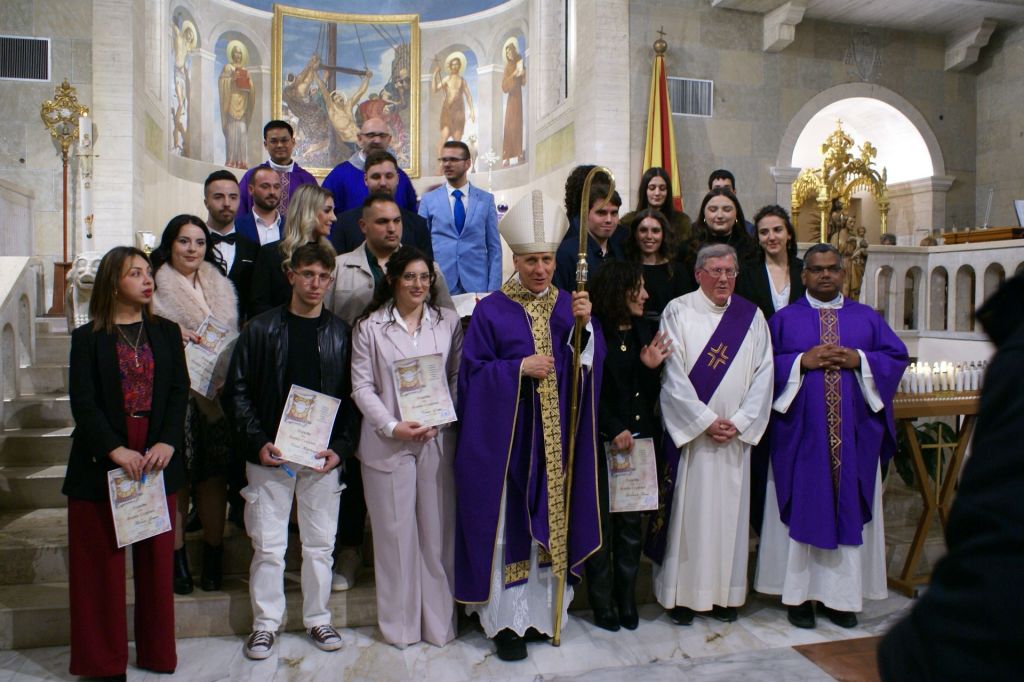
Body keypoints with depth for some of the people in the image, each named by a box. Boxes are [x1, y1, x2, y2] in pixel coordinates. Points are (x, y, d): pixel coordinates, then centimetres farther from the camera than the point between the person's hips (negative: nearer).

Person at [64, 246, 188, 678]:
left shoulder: (166, 332, 8)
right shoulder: (87, 338, 1)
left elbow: (179, 391, 3)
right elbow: (83, 402, -6)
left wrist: (167, 443, -11)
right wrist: (115, 450, -17)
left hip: (157, 459, 2)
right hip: (101, 463, -2)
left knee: (156, 559, 9)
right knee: (102, 563, 6)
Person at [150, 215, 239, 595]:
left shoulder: (221, 287, 13)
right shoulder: (156, 287, 1)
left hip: (215, 395, 3)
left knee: (214, 477, 6)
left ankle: (213, 562, 18)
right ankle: (177, 560, 14)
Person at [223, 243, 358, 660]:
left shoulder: (341, 334, 4)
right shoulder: (261, 329, 0)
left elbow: (352, 397, 5)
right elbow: (237, 390, 1)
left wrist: (340, 448, -6)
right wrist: (258, 442, -9)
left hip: (323, 456, 1)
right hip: (270, 455, -1)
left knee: (320, 543, 10)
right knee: (268, 545, 6)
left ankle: (318, 619, 27)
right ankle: (265, 623, 23)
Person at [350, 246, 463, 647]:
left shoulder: (449, 323, 6)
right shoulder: (370, 327, 2)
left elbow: (458, 379, 6)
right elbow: (362, 387, 0)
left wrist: (440, 420, -7)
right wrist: (393, 426, -12)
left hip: (438, 441, 1)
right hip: (386, 443, -1)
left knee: (438, 530, 6)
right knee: (395, 531, 6)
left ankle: (439, 620, 21)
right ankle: (399, 623, 21)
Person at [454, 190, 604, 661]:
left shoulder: (570, 305, 7)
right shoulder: (491, 310, -3)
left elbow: (593, 364, -1)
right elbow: (472, 372, -5)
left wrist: (584, 325, -16)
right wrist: (520, 367, -15)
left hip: (557, 434, 3)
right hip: (506, 437, -3)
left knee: (551, 520, 10)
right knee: (507, 525, 2)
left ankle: (542, 609, 26)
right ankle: (507, 618, 16)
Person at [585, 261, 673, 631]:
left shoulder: (646, 331, 9)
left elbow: (649, 393, 11)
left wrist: (651, 367, -6)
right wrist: (614, 430, -11)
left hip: (639, 441, 5)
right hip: (602, 443, -5)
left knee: (631, 524, 11)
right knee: (602, 523, 4)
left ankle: (627, 601, 24)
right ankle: (602, 603, 18)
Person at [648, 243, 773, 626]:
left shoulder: (752, 317, 8)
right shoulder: (678, 312, -3)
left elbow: (763, 375, 4)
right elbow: (672, 376, -8)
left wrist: (739, 422, -7)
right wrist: (706, 421, -12)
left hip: (737, 434, 3)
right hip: (688, 431, -3)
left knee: (729, 511, 9)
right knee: (687, 510, 2)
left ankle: (724, 594, 21)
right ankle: (682, 594, 14)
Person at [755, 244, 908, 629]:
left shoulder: (868, 318, 13)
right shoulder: (784, 319, 6)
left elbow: (898, 357, 7)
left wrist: (859, 360, -9)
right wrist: (802, 362, -14)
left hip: (854, 435, 2)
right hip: (802, 433, -2)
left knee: (849, 509, 5)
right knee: (802, 509, 1)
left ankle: (843, 596, 16)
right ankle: (800, 594, 10)